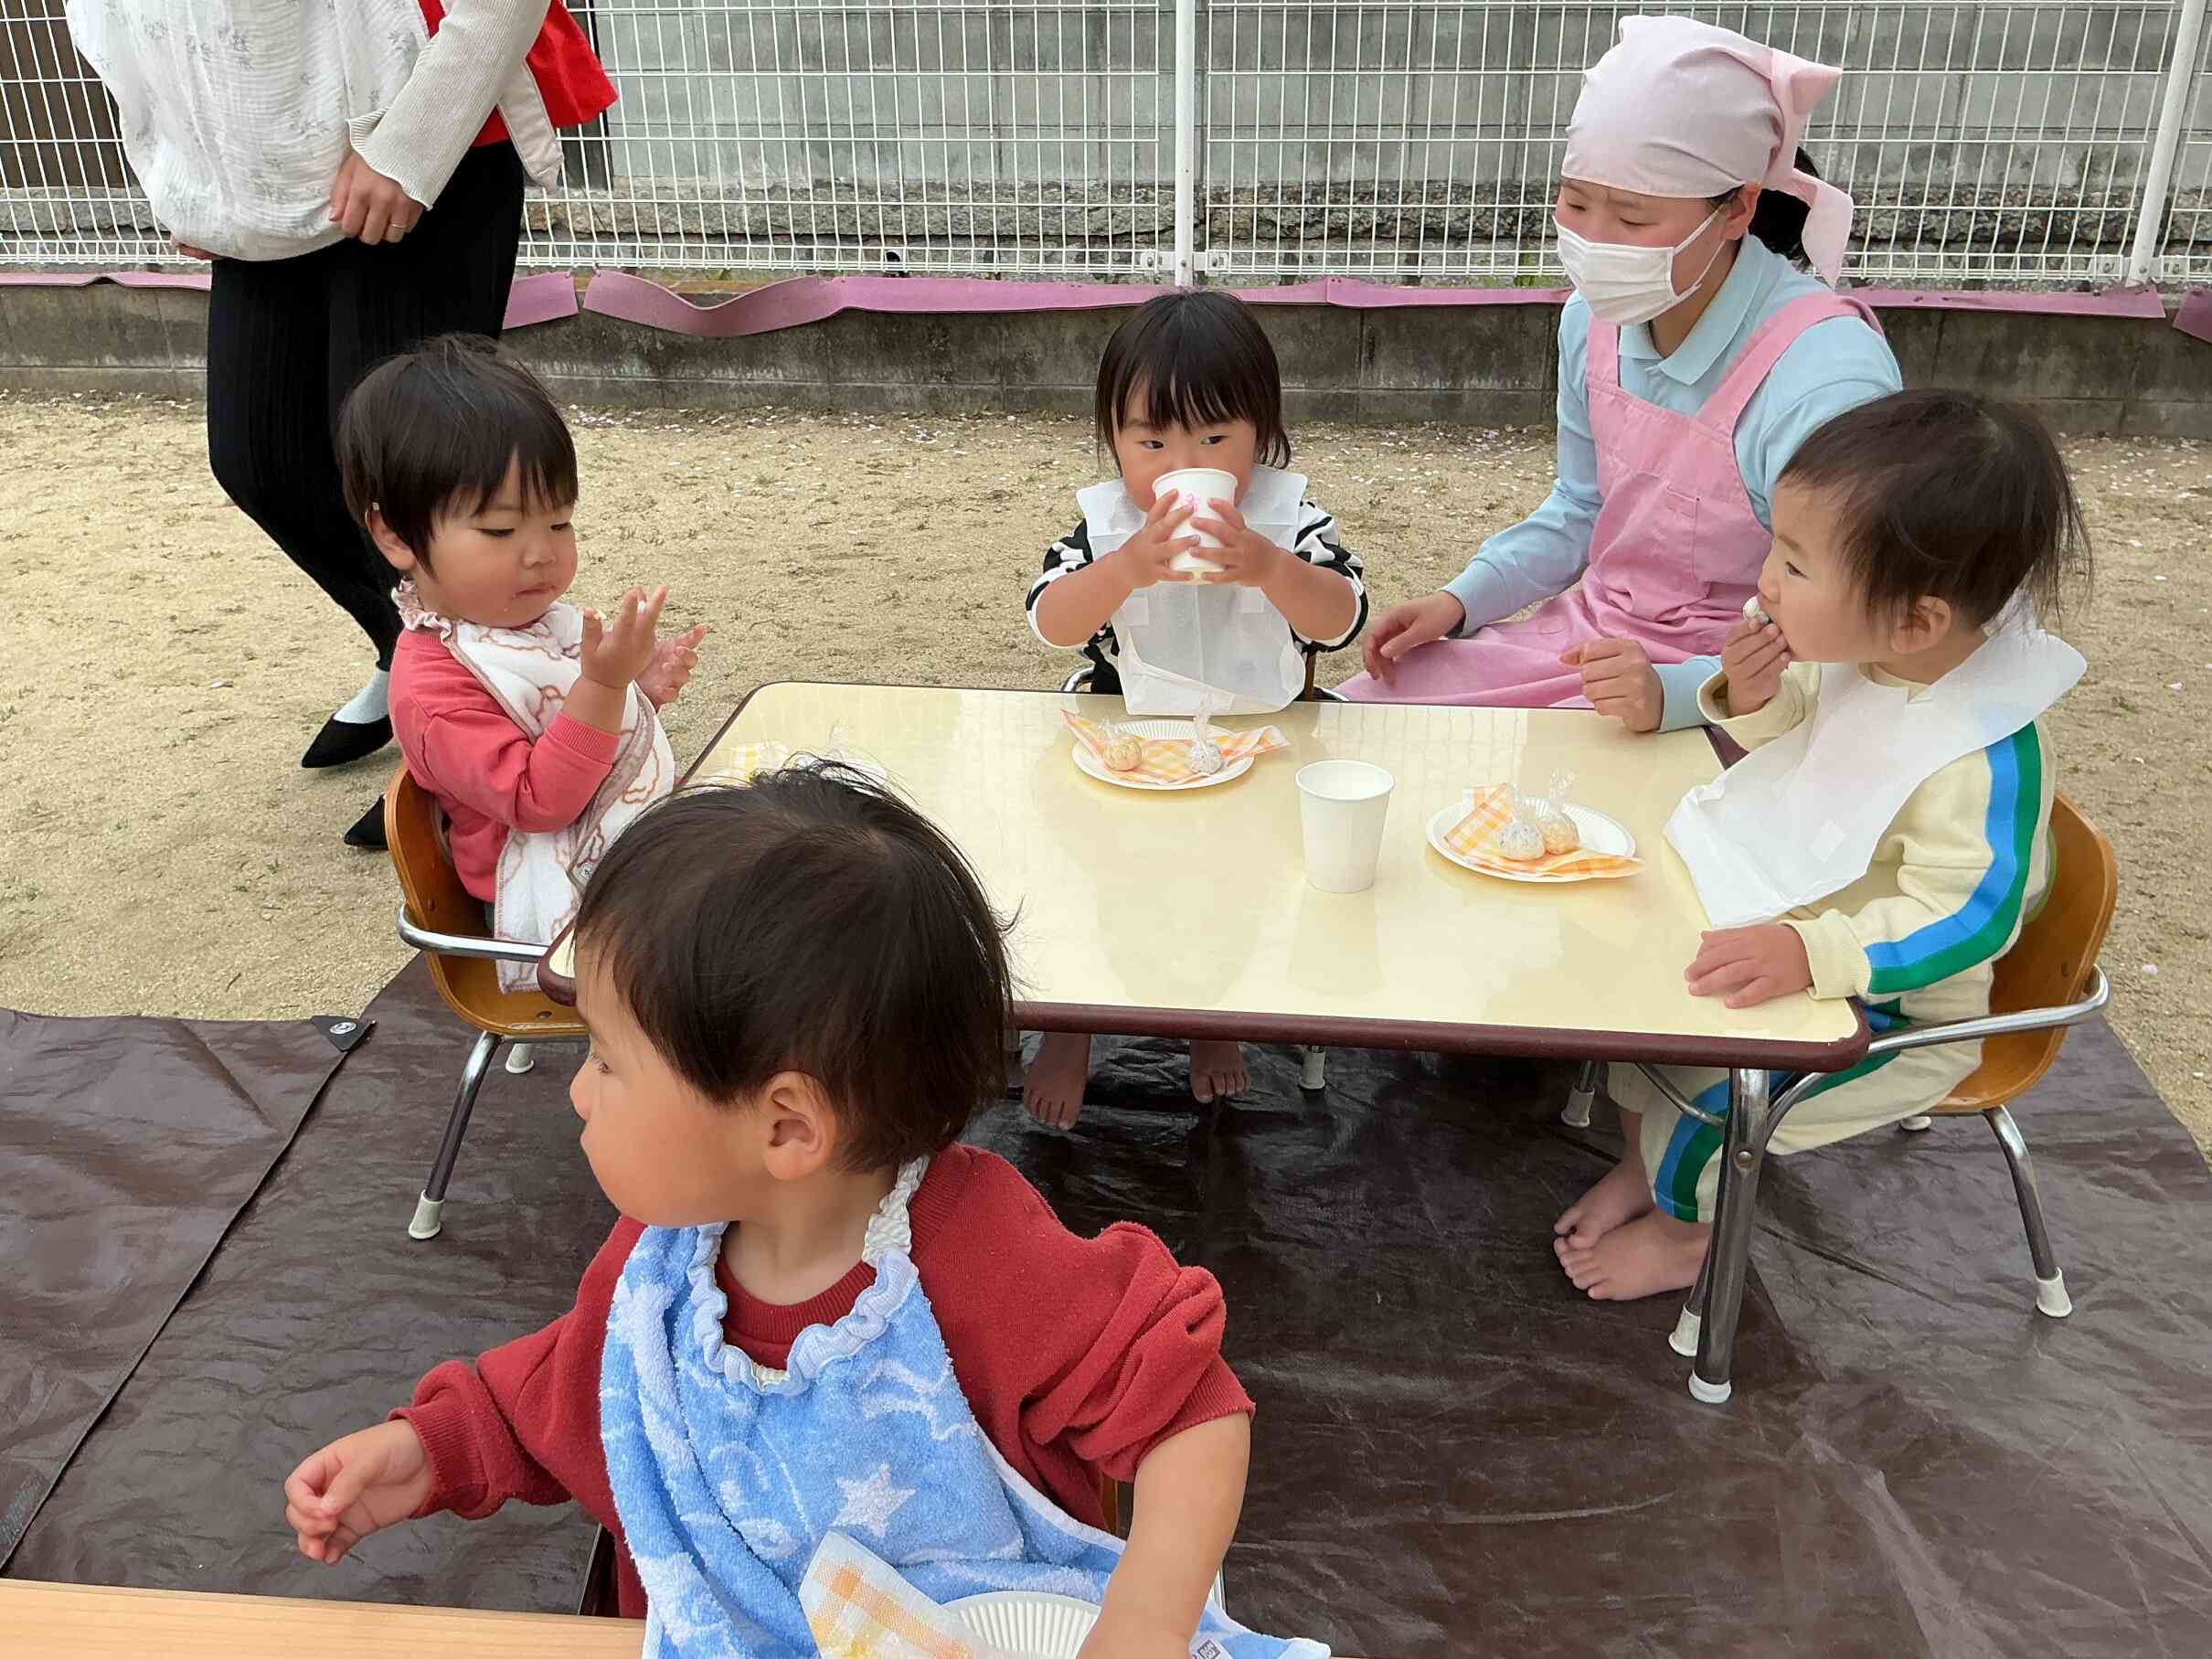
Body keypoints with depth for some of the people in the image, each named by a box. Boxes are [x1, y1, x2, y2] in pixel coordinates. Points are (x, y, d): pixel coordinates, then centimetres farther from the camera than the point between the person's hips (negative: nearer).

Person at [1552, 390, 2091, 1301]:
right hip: (1788, 914, 8)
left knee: (1707, 1078, -16)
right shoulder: (1863, 653, -10)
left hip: (1888, 1000, -8)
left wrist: (1809, 953, -46)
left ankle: (1689, 1230, 17)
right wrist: (1752, 700, -16)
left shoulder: (1987, 761, -34)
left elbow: (1962, 917, -33)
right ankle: (1643, 1164, 25)